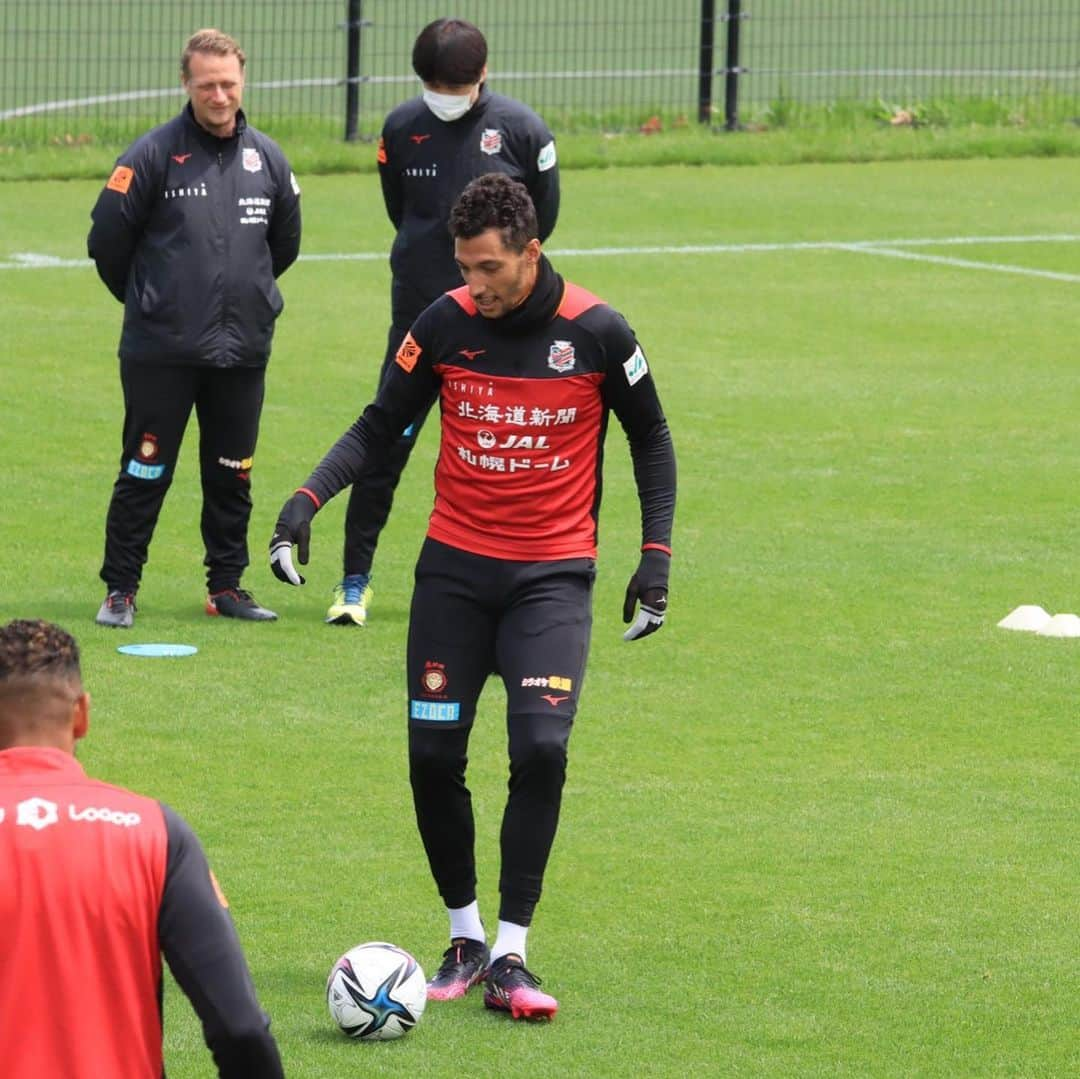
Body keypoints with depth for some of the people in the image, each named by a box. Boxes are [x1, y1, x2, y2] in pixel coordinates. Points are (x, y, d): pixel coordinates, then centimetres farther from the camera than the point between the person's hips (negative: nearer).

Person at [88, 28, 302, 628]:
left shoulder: (268, 160, 6)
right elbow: (107, 240, -3)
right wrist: (144, 299, 8)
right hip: (160, 352, -4)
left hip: (243, 351, 4)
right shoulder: (153, 156, -8)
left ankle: (227, 585, 20)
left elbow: (286, 242, 21)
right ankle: (121, 589, 8)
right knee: (146, 473, 0)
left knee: (232, 476, 10)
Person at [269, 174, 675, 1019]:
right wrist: (310, 497, -10)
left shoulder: (596, 333, -8)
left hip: (554, 575, -2)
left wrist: (657, 554, -1)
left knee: (541, 749, -17)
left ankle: (509, 957, -9)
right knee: (434, 755, -2)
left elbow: (650, 437, 6)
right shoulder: (445, 325, -4)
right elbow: (380, 425, 5)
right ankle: (465, 937, 17)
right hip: (454, 567, 2)